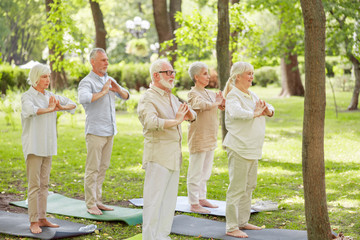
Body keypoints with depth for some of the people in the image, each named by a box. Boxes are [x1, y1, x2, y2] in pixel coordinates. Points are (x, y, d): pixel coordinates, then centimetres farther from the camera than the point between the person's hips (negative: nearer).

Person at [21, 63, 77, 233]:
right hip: (33, 146, -7)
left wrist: (60, 107, -6)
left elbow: (72, 105, 14)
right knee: (34, 185, -6)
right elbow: (29, 110, -32)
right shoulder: (27, 96, -9)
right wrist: (49, 109, -20)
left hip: (48, 146, 7)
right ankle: (33, 222, -3)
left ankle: (42, 218, 18)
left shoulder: (50, 96, 10)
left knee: (44, 184, 11)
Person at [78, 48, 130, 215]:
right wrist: (102, 92, -22)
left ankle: (97, 201, 17)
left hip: (109, 132, 7)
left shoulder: (109, 80, 14)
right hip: (95, 132, -7)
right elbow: (83, 98, -30)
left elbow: (126, 96, 20)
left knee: (103, 168, 10)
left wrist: (118, 89, -1)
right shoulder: (87, 82, -9)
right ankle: (90, 204, -1)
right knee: (92, 169, -5)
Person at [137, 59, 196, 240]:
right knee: (154, 199, -6)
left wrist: (189, 113, -5)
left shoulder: (172, 98, 18)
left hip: (174, 155, 9)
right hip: (158, 155, -9)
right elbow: (151, 123, -29)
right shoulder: (148, 99, -11)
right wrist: (176, 121, -24)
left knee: (169, 199, 12)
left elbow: (192, 117, 19)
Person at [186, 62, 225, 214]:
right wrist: (217, 103, -15)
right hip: (198, 138, -9)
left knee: (205, 171, 16)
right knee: (196, 171, -4)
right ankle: (193, 204, 1)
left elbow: (224, 106, 12)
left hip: (210, 138, 9)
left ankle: (201, 199, 27)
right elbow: (203, 105, -30)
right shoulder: (193, 94, -11)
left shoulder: (210, 94, 13)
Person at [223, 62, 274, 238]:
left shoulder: (252, 95, 15)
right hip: (239, 147, -9)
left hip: (253, 149, 9)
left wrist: (268, 111, -5)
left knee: (249, 186, 16)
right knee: (237, 188, -8)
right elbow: (236, 112, -33)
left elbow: (270, 109, 18)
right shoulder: (233, 96, -12)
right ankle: (231, 227, -3)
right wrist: (255, 113, -23)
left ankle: (243, 222, 27)